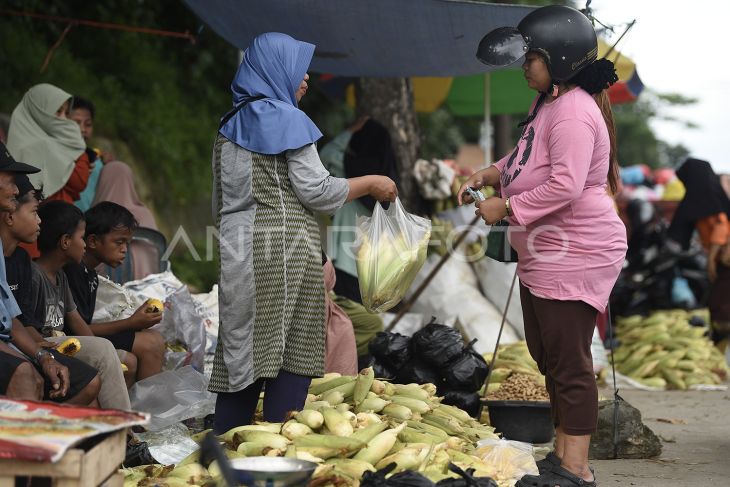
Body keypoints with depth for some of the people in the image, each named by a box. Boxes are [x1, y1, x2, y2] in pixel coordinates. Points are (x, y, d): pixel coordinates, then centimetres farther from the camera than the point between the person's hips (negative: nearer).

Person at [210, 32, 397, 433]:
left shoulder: (229, 126, 17)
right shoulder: (286, 119, -5)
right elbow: (316, 191, -8)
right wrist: (370, 184, 3)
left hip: (237, 249, 7)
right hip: (284, 247, -7)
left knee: (239, 352, 8)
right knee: (291, 354, -4)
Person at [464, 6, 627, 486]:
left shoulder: (574, 113, -21)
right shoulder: (549, 105, 13)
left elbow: (564, 186, -29)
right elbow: (526, 159, 27)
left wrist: (506, 207, -19)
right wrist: (489, 174, 10)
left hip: (574, 257, -12)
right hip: (544, 257, 12)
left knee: (569, 363, -7)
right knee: (548, 356, 18)